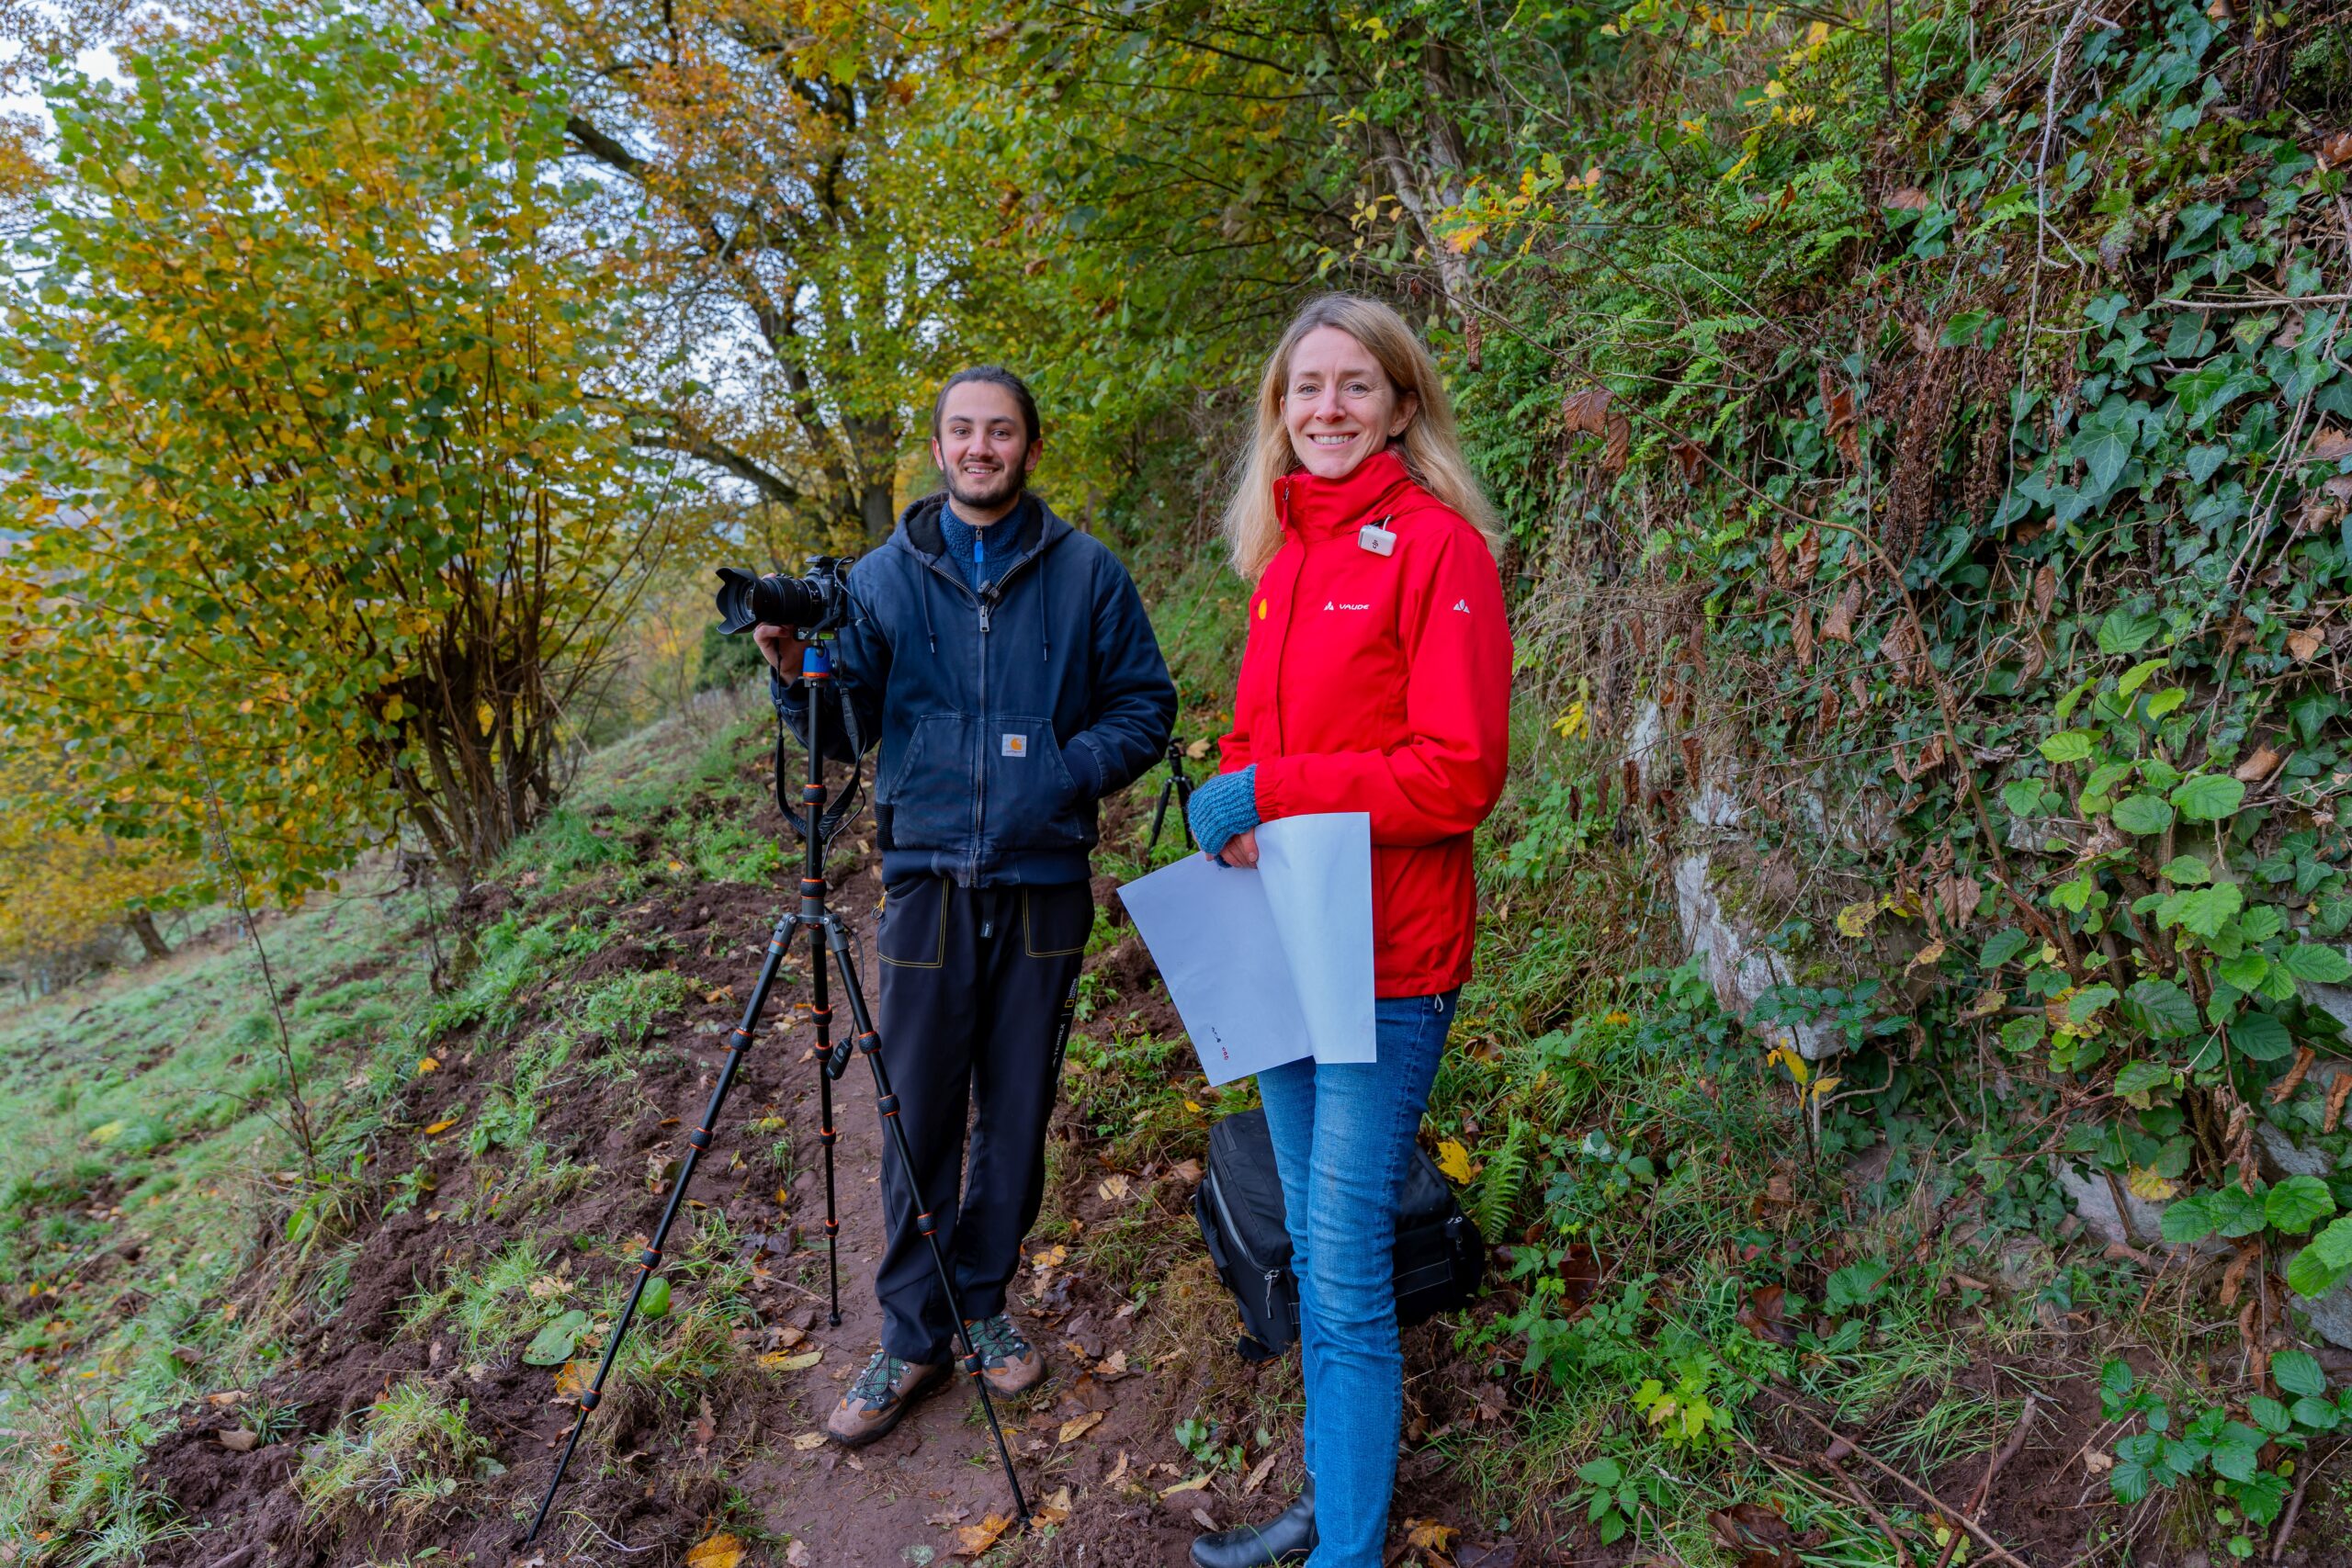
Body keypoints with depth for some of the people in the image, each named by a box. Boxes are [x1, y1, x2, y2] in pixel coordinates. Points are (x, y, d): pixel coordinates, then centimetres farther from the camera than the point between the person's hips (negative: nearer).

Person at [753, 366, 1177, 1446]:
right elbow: (845, 729, 7)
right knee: (918, 1122, 4)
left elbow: (1145, 708, 3)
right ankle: (912, 1334, 21)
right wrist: (795, 674, -13)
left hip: (1044, 882, 0)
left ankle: (984, 1303, 30)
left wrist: (1064, 772, -12)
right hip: (927, 880, 0)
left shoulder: (1086, 573, 3)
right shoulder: (883, 578, 5)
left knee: (1017, 1114, 11)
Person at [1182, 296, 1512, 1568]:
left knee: (1347, 1272, -1)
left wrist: (1268, 791, -17)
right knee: (1314, 1250, 17)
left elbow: (1459, 774, -16)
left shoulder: (1437, 546, -9)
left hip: (1383, 960, -7)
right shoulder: (1283, 556, 13)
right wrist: (1230, 808, -4)